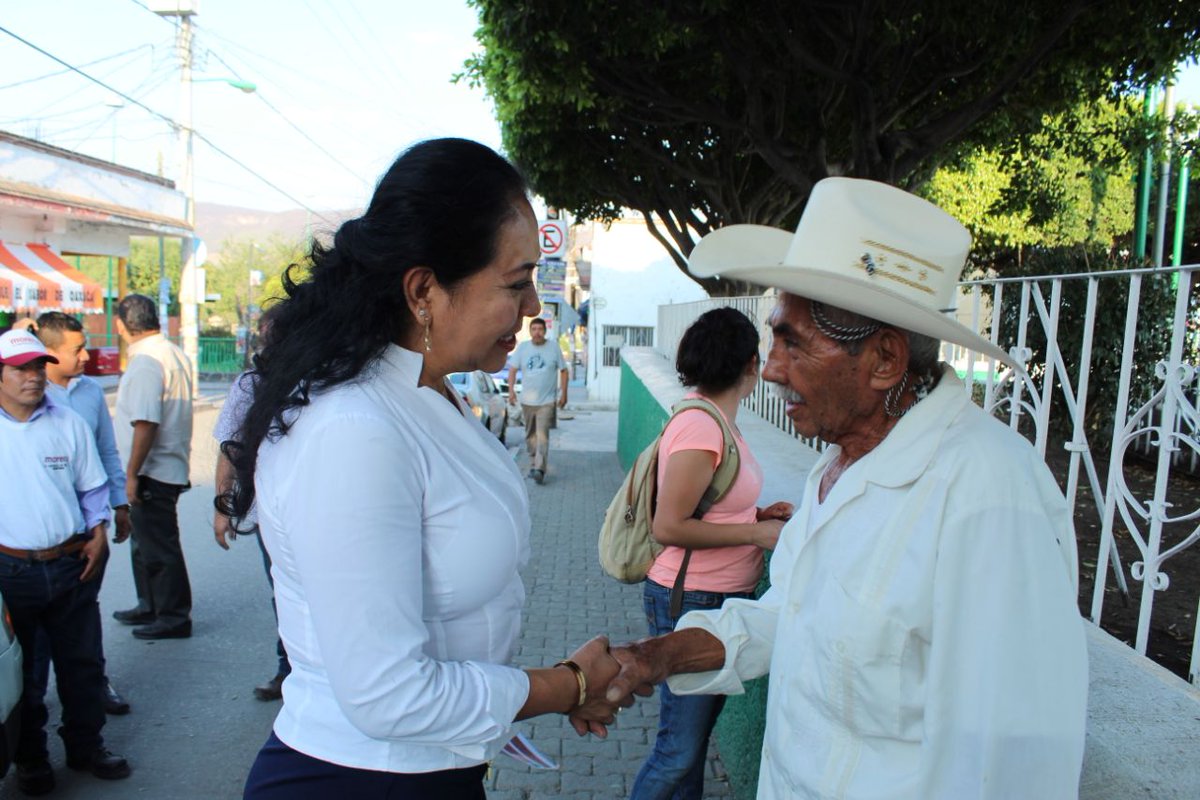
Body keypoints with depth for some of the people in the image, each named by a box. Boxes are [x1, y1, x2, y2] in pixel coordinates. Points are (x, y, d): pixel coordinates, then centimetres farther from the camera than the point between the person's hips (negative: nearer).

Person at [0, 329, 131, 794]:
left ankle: (85, 746, 30)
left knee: (82, 662, 12)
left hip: (72, 564, 2)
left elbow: (92, 486, 10)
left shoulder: (68, 423, 3)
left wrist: (98, 533, -2)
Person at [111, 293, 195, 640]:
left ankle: (174, 617, 11)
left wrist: (132, 474, -20)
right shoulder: (174, 354, 10)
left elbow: (145, 424, -26)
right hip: (171, 466, 10)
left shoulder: (145, 362, -20)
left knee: (158, 547, 1)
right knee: (145, 542, 21)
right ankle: (151, 606, 34)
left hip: (152, 472, -10)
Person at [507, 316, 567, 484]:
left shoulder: (554, 347, 0)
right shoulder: (522, 347, 4)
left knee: (542, 435, -13)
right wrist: (511, 389, -9)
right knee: (530, 435, 12)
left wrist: (563, 394, 2)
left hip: (546, 401, -3)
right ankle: (533, 464, 26)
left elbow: (563, 370, 5)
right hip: (527, 400, 3)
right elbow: (513, 369, 4)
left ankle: (539, 469, -17)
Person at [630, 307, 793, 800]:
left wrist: (756, 514, 4)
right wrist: (756, 533, -16)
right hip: (691, 603, -9)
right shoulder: (701, 427, -21)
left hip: (722, 600, 9)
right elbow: (668, 527, -23)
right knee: (679, 751, 3)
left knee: (697, 732, 22)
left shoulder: (716, 420, 5)